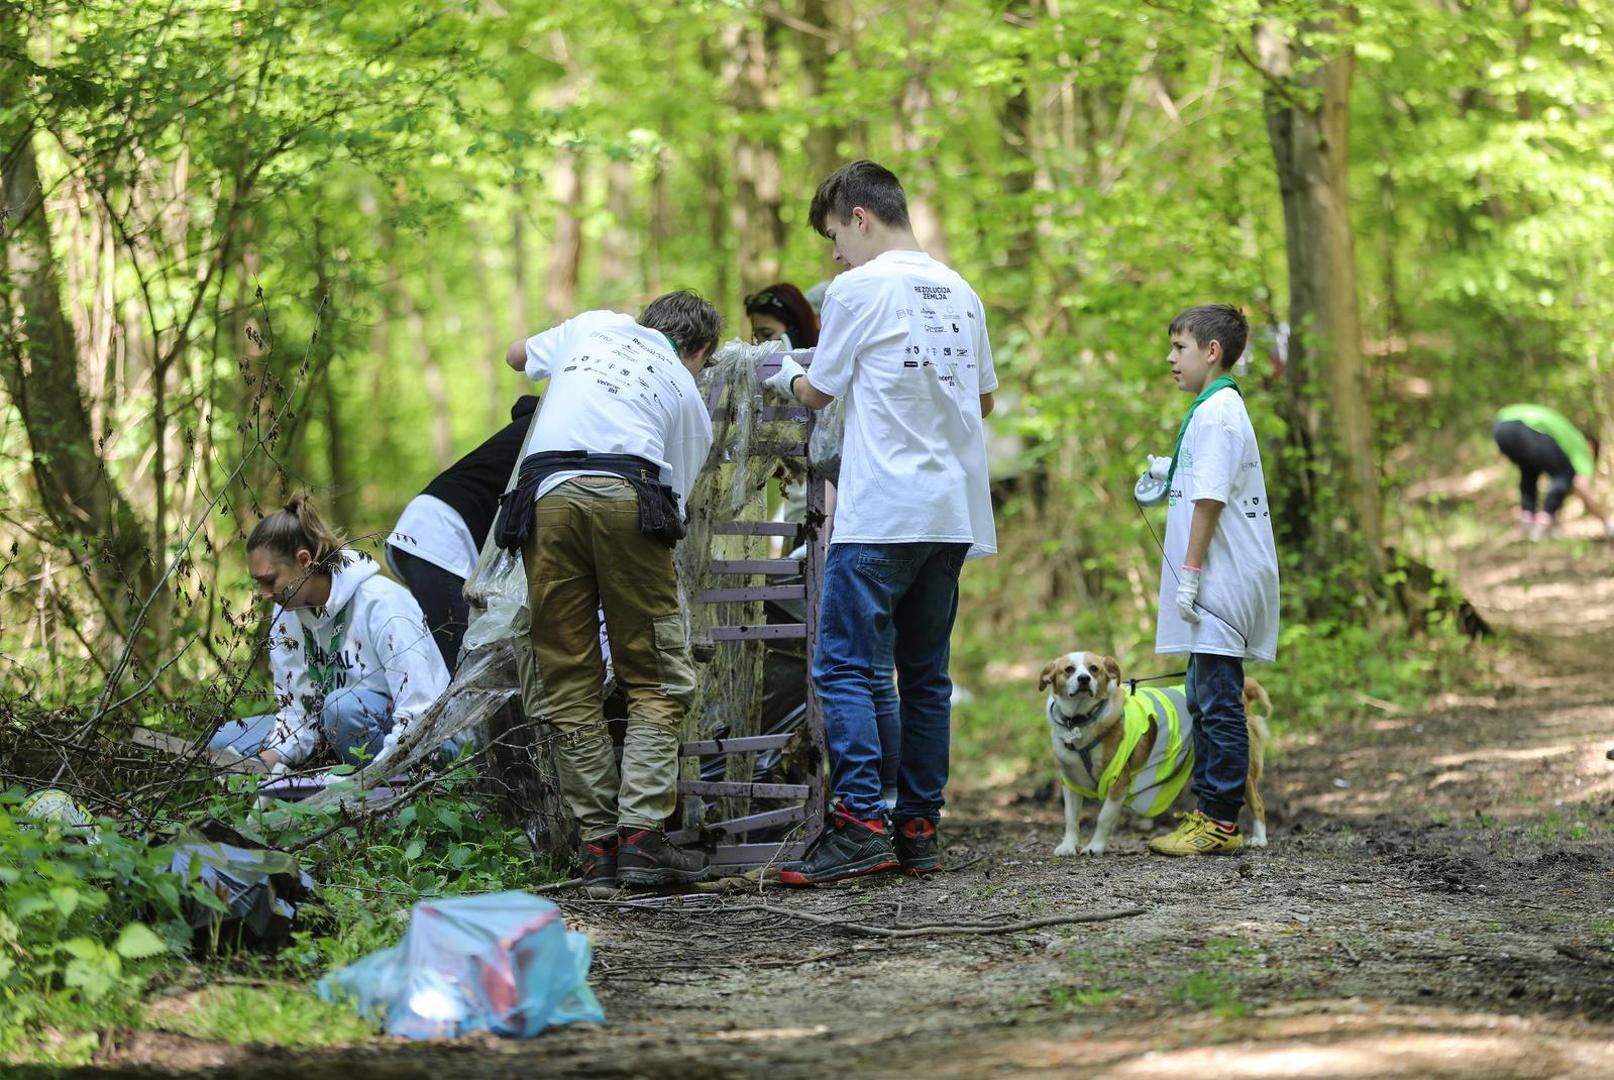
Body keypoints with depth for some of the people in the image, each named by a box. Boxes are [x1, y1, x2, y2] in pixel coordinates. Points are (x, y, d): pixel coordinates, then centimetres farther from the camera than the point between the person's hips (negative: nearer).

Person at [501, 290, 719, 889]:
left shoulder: (593, 325, 29)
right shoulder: (688, 396, 24)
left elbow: (518, 355, 45)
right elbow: (675, 497, 20)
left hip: (546, 492, 2)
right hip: (625, 494, -2)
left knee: (569, 683, 6)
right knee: (656, 681, 4)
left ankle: (598, 843, 2)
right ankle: (641, 834, -10)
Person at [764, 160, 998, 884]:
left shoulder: (859, 289, -6)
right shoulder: (960, 294, 15)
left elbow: (819, 393, 4)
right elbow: (983, 398, 23)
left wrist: (788, 380, 24)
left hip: (882, 512, -7)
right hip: (954, 509, 7)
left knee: (844, 667, -9)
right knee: (925, 674, 10)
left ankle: (859, 825, -18)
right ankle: (919, 828, 10)